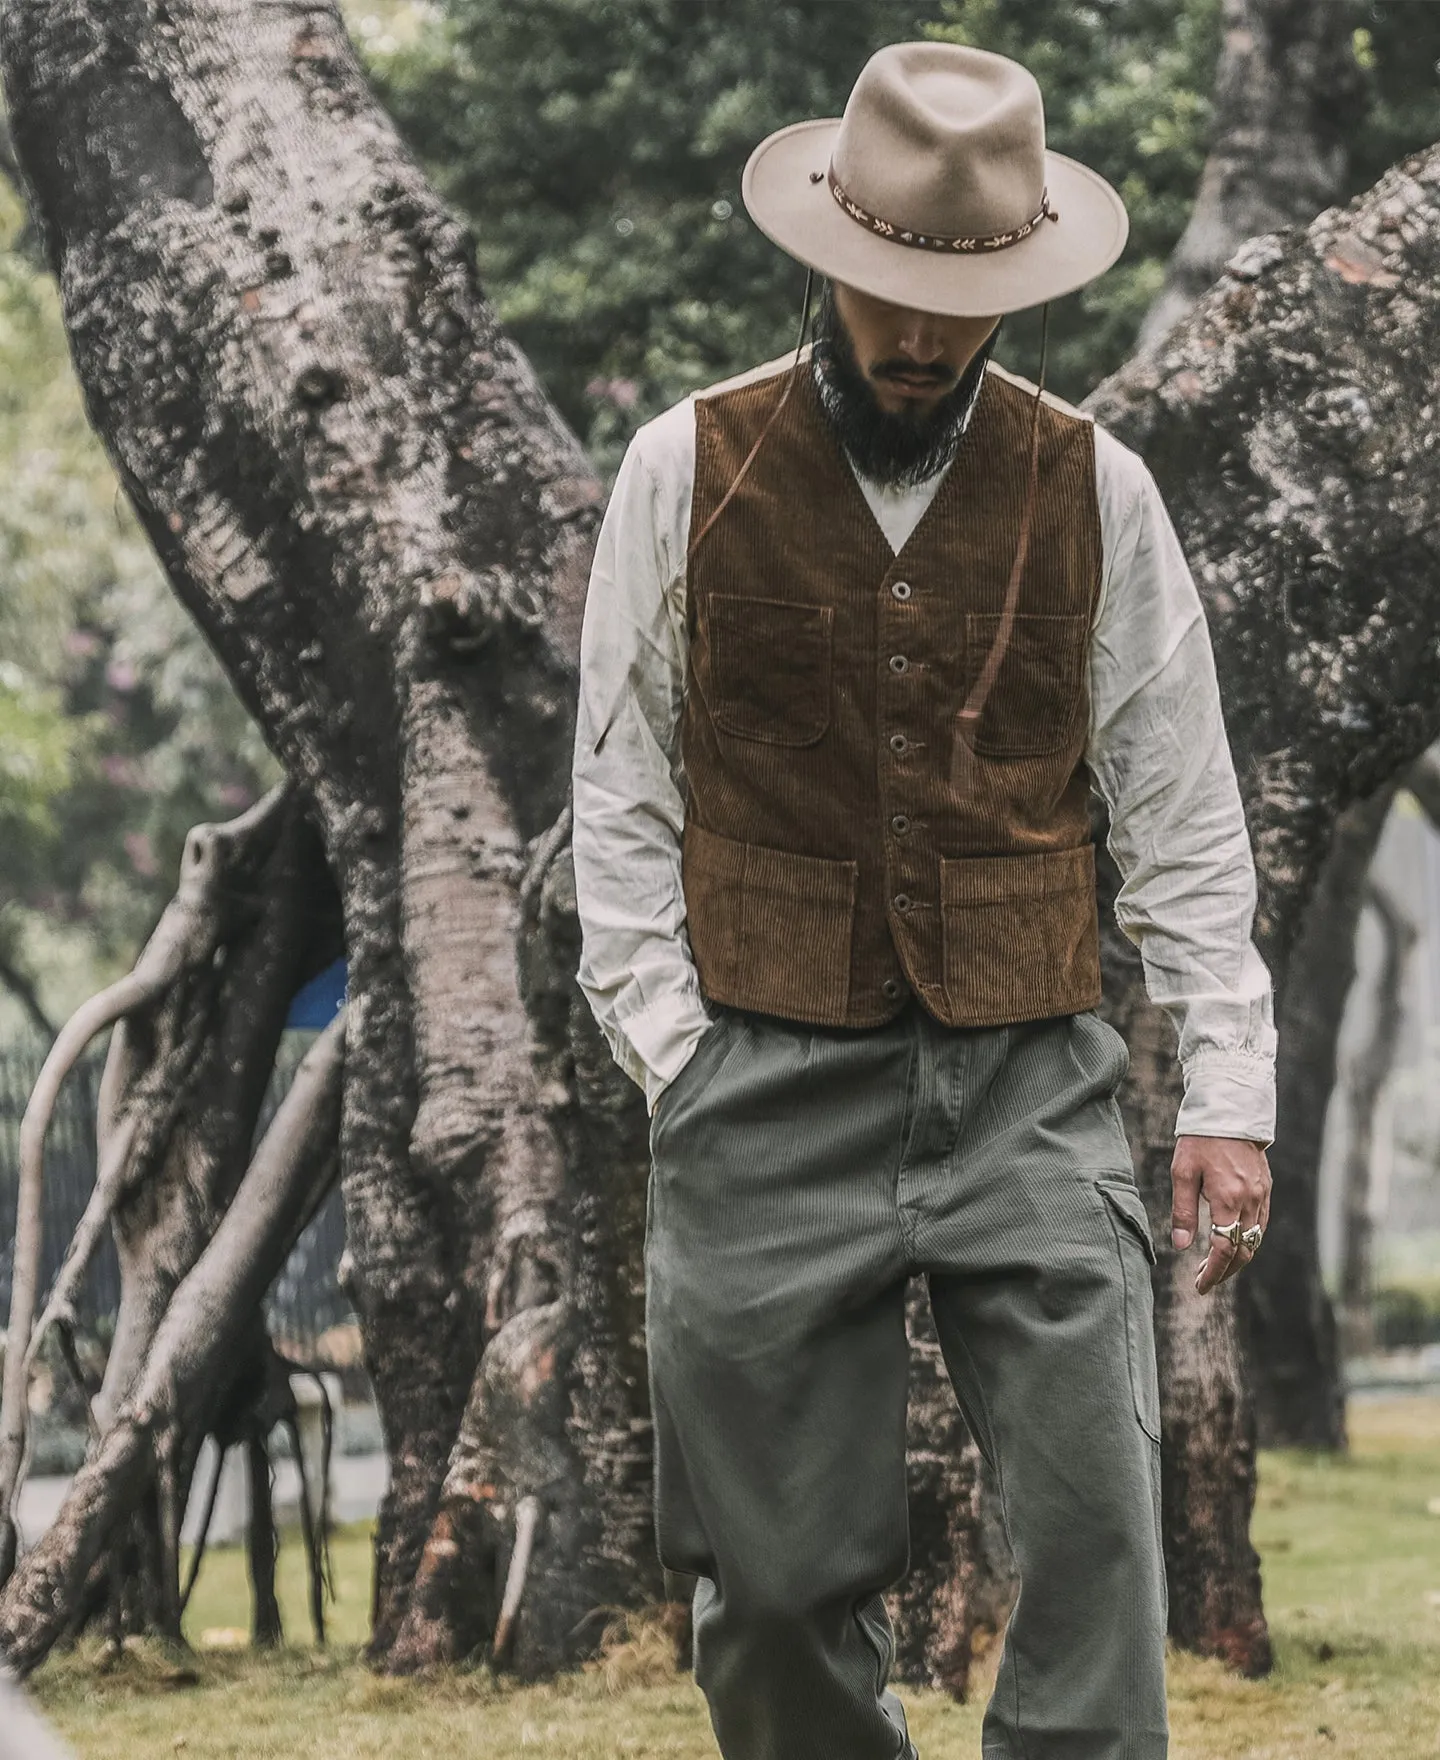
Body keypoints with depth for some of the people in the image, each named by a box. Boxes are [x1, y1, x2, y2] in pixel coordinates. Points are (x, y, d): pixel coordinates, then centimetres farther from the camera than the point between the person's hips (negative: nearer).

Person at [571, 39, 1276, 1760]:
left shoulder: (1094, 487, 6)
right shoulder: (687, 470, 3)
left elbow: (1183, 819, 8)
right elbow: (623, 798, 6)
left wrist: (1227, 1090, 2)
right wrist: (675, 1059, -2)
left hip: (1033, 1086, 1)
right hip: (769, 1088, 0)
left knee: (1096, 1525, -8)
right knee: (782, 1572, 2)